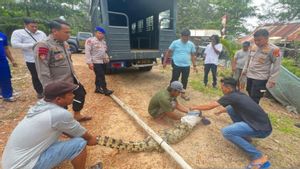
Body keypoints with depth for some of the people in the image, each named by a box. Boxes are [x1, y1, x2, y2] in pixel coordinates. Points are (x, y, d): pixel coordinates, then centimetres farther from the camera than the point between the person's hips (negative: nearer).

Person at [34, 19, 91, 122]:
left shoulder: (64, 43, 4)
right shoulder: (44, 45, -22)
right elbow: (43, 72, -23)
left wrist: (74, 76, 18)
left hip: (71, 80, 9)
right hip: (59, 85, -9)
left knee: (81, 94, 21)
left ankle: (77, 116, 42)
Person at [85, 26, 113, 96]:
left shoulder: (103, 42, 13)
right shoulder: (90, 40, -11)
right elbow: (87, 52, -16)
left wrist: (107, 58, 11)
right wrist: (89, 62, -21)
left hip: (103, 62, 8)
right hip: (96, 62, -8)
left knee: (99, 76, 14)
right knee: (101, 76, -10)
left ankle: (98, 88, 26)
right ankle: (105, 90, -1)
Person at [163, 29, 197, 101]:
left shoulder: (191, 44, 4)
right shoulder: (175, 43, -6)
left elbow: (193, 55, 11)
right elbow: (168, 52, -1)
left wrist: (194, 65, 9)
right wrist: (165, 62, -2)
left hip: (186, 66, 4)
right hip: (177, 65, -3)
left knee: (185, 80, 12)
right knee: (174, 79, 4)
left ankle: (183, 93, 29)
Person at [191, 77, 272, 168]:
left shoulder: (230, 97, -16)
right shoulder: (240, 94, 10)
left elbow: (210, 106, -10)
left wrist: (194, 107, 3)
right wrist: (220, 111, 43)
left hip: (262, 129, -9)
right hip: (259, 122, 9)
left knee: (226, 131, -20)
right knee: (230, 108, 8)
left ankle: (259, 157, -7)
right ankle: (244, 136, 18)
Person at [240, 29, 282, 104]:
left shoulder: (274, 50, -13)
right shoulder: (253, 47, 6)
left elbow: (276, 67, -11)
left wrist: (271, 81, -14)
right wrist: (243, 73, 17)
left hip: (260, 79, -6)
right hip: (249, 77, 6)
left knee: (254, 100, -8)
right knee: (250, 98, 16)